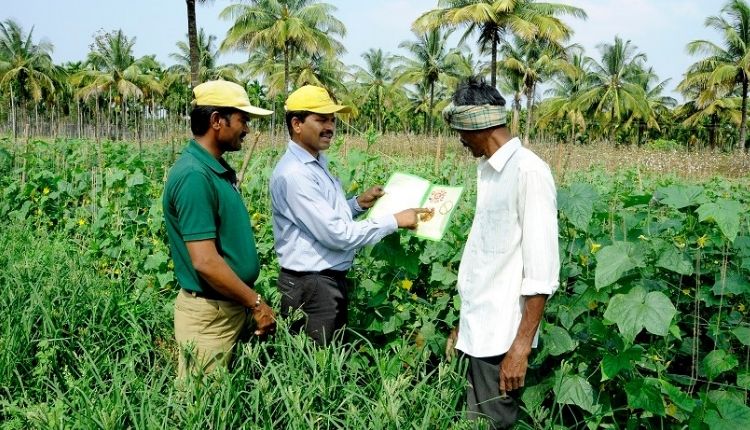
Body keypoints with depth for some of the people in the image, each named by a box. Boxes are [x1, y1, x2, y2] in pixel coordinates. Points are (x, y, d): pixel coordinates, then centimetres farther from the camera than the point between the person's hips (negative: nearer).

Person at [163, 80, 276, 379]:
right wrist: (256, 304, -18)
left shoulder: (217, 169, 8)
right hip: (208, 315, -9)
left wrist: (248, 301, 17)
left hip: (230, 307, 9)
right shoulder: (194, 176, -22)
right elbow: (205, 261, -26)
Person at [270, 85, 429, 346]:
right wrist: (394, 221, -17)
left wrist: (358, 204, 4)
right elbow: (336, 234, -24)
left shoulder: (317, 163, 10)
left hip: (332, 279, 10)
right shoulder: (294, 173, -21)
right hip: (311, 286, -10)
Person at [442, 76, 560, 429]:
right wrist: (465, 322, 15)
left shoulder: (529, 172, -15)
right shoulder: (488, 171, 10)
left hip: (500, 337, -8)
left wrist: (521, 347, -18)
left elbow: (541, 270, -18)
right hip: (478, 330, 8)